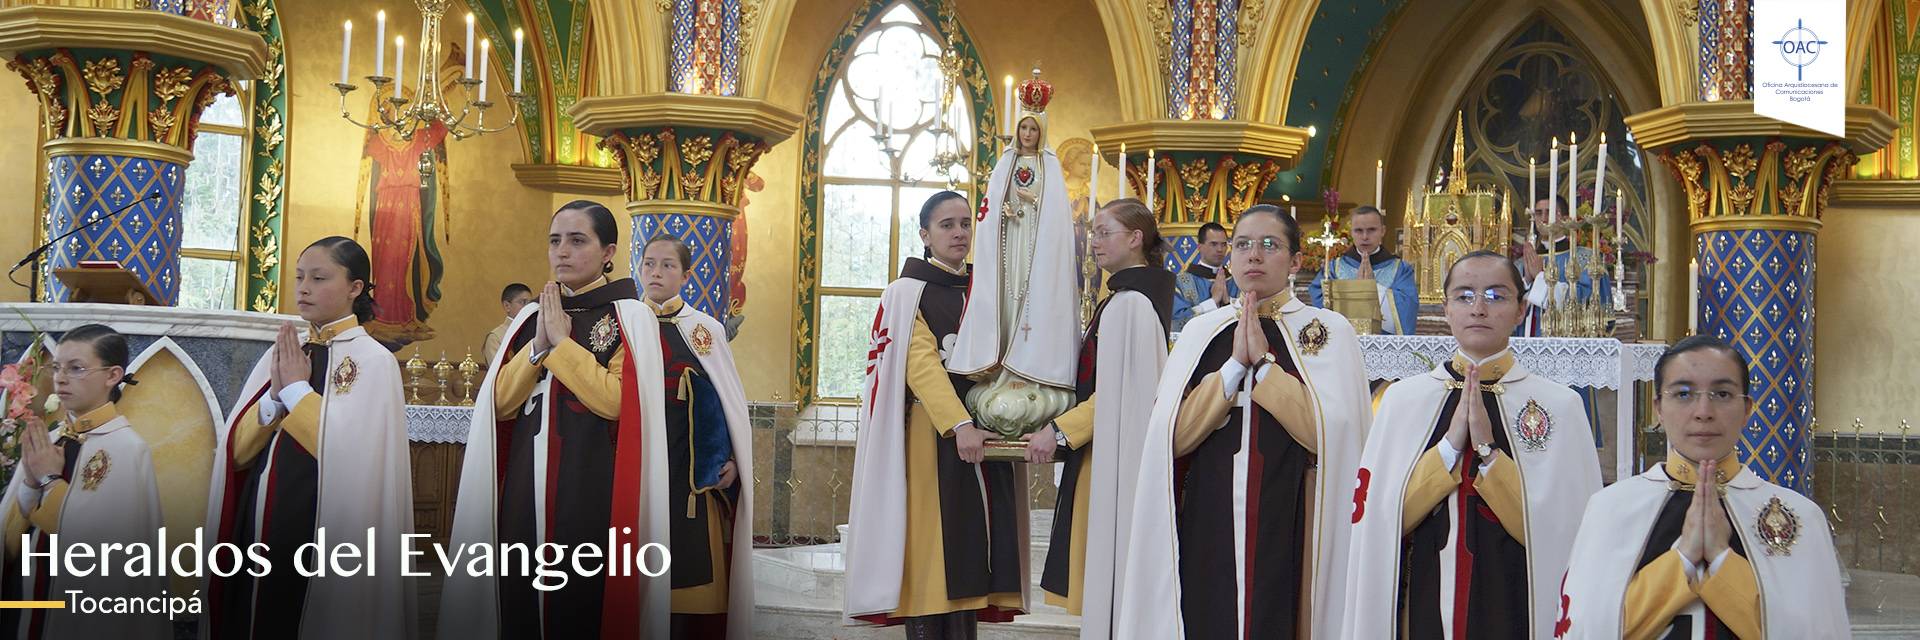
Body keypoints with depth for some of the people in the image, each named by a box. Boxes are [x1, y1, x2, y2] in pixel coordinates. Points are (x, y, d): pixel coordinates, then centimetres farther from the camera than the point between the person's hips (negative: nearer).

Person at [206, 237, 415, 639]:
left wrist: (297, 389, -11)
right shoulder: (282, 352, 11)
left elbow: (349, 454, -20)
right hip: (257, 520, 6)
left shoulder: (373, 361, -7)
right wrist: (276, 395, -9)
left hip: (321, 526, -6)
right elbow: (237, 450, 6)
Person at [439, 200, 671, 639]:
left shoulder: (629, 316, -2)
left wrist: (563, 343, -12)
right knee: (523, 603, 7)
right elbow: (500, 404, 4)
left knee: (585, 603, -1)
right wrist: (538, 346, -8)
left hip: (592, 489, -5)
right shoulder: (532, 317, 13)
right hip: (526, 490, 5)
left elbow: (617, 401, -16)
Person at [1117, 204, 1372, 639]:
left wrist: (1265, 362, -11)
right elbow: (1173, 436, -3)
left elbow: (1330, 434, -12)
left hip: (1290, 527, -2)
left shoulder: (1328, 332, 1)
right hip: (1209, 526, 2)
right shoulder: (1201, 334, 8)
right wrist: (1235, 365, -10)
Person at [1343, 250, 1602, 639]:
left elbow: (1558, 531, -12)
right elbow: (1380, 519, -7)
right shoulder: (1402, 399, 0)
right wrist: (1451, 446, -16)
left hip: (1513, 607, -1)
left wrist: (1487, 452, -19)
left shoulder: (1559, 405, -5)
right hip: (1425, 605, 1)